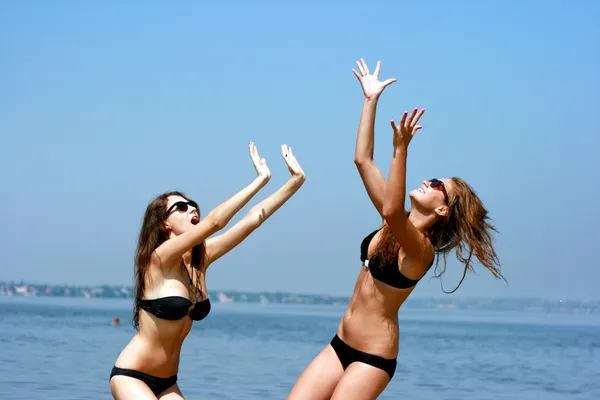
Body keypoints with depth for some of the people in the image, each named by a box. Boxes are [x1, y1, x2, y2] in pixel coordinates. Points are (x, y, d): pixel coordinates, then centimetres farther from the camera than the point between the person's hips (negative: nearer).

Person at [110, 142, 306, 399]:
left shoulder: (200, 258, 2)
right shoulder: (161, 258, -18)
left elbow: (253, 218, -2)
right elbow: (214, 222, -29)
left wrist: (296, 180, -8)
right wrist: (261, 179, -25)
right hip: (131, 377, -7)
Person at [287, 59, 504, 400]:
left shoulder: (420, 248, -15)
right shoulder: (397, 225, 7)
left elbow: (392, 210, -38)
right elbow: (363, 160, 7)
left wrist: (401, 148, -44)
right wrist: (371, 100, 4)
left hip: (373, 357, -8)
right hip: (340, 345, 8)